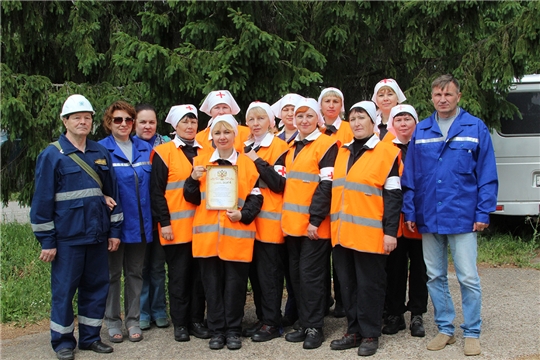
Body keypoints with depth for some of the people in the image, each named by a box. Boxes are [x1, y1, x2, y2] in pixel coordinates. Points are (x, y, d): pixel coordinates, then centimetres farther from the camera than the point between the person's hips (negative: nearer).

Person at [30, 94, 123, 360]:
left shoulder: (101, 153, 9)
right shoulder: (52, 155, -4)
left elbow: (112, 193, 12)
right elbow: (42, 200, -6)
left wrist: (114, 230, 9)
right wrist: (46, 240, -8)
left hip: (97, 235, 5)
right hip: (67, 237, -4)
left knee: (97, 287, 10)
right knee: (64, 289, 4)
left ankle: (90, 336, 24)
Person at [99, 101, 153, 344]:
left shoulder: (145, 149, 8)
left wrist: (151, 217, 6)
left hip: (139, 222, 4)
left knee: (135, 272, 12)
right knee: (112, 273, 7)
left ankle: (133, 320, 22)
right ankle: (113, 321, 19)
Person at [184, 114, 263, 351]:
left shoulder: (247, 163, 3)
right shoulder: (201, 161, 8)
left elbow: (256, 197, 2)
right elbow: (192, 198, 9)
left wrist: (243, 215, -15)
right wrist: (193, 179, -10)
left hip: (237, 234, -2)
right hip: (207, 233, 2)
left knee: (235, 283, 5)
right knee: (212, 283, 8)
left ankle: (233, 330, 18)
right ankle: (217, 330, 19)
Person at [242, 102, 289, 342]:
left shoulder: (279, 147, -4)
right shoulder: (246, 147, 15)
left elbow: (279, 184, -13)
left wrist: (257, 161, -14)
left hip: (269, 220, -7)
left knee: (269, 272, -3)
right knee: (254, 270, 11)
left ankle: (272, 323, 6)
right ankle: (262, 318, 21)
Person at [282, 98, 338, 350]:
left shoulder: (327, 145, -8)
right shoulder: (291, 147, 15)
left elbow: (326, 185, -14)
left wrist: (315, 219, -19)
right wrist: (286, 217, 12)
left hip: (314, 224, -7)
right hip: (292, 222, 7)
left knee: (310, 274, -3)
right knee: (296, 274, 11)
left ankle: (314, 327, 8)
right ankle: (304, 324, 21)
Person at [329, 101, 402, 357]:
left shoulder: (387, 152, -5)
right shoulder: (343, 152, 13)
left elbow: (393, 195, -8)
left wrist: (390, 231, -13)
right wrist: (335, 225, 14)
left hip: (369, 233, -6)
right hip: (342, 232, 6)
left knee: (369, 285, 3)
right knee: (348, 283, 12)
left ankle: (370, 335, 15)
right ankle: (354, 331, 23)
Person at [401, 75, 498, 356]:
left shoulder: (476, 128, 0)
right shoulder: (420, 131, 8)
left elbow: (487, 174, -2)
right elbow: (410, 175, 8)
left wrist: (483, 213, -8)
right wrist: (410, 211, 2)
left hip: (462, 217, -3)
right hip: (429, 218, 4)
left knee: (468, 278, 0)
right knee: (435, 277, 11)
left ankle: (472, 333, 15)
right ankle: (445, 329, 25)